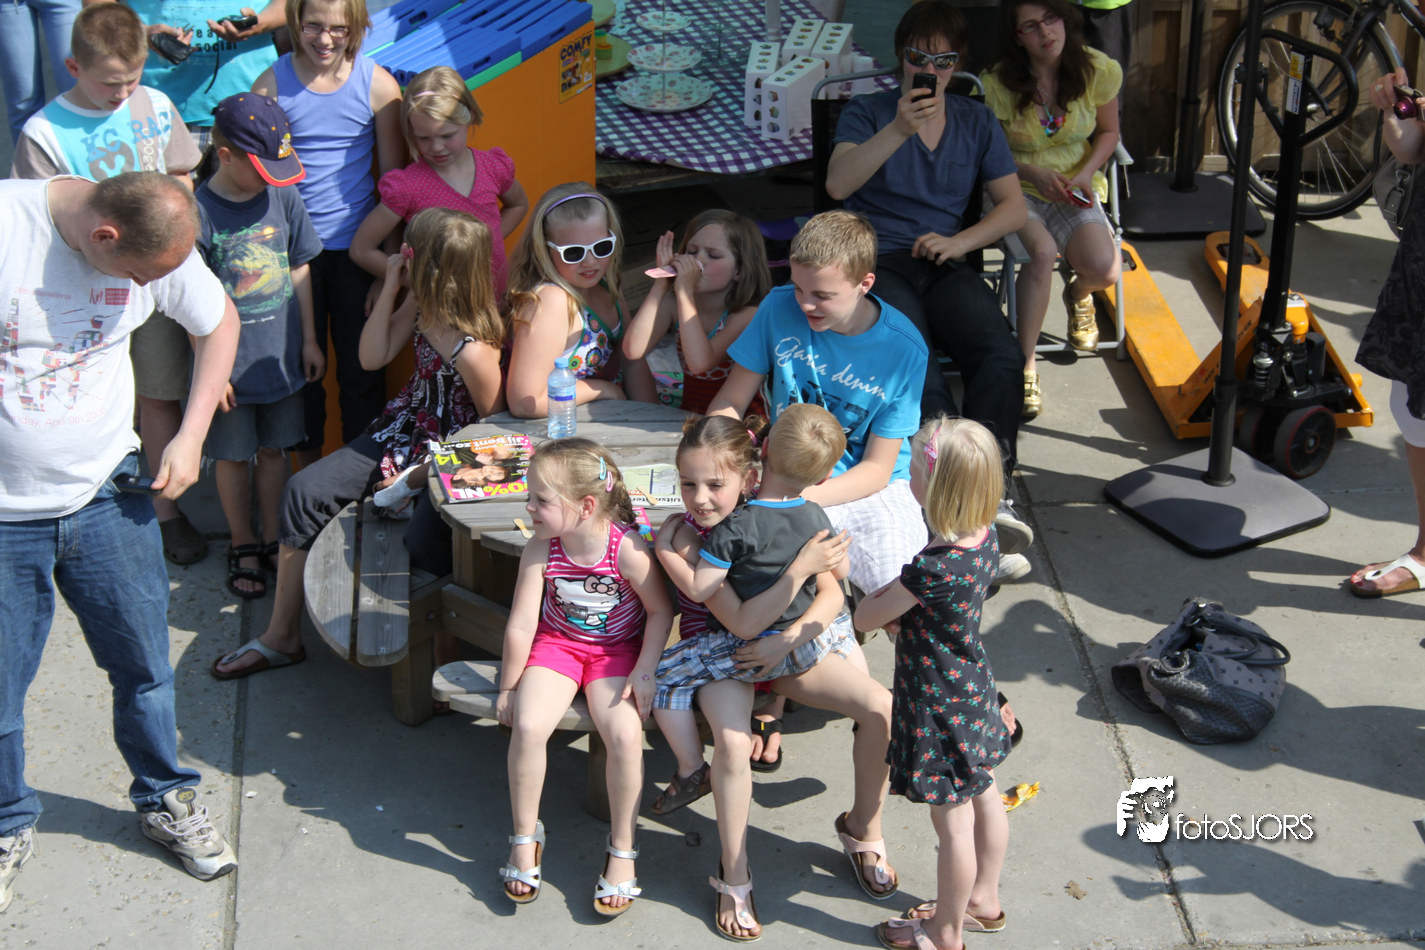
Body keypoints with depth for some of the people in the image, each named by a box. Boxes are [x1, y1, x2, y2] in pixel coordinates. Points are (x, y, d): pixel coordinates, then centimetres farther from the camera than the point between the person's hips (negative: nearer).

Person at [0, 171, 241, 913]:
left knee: (144, 665, 12)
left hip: (105, 493, 3)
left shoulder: (157, 243, -8)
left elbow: (218, 322, 11)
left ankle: (164, 800, 36)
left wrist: (190, 438, 4)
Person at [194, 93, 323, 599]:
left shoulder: (282, 197, -2)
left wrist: (308, 340, 11)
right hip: (230, 361, -3)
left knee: (274, 449, 16)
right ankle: (243, 548, 27)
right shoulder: (198, 212, -15)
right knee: (233, 456, 11)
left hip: (280, 353, 4)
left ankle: (274, 539, 31)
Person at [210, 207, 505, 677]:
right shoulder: (422, 305, -4)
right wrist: (389, 288, -8)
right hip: (399, 435, 9)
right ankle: (281, 636, 7)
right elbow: (373, 357, 4)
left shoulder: (474, 351, -28)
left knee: (419, 545, -35)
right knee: (303, 492, -2)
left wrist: (422, 474, -14)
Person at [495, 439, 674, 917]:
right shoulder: (540, 550, -15)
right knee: (528, 725, -24)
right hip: (556, 644, 2)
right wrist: (509, 686, -2)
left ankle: (622, 848, -3)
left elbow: (660, 611, -10)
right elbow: (521, 625, -8)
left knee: (626, 734, -26)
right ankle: (525, 837, 0)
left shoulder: (628, 548, -23)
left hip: (617, 649, -2)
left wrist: (644, 672, -15)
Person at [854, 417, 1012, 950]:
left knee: (952, 822, 9)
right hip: (974, 688, 9)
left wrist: (884, 592, -2)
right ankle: (983, 900, 44)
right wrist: (902, 593, -7)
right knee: (984, 798, 24)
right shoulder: (984, 536, -9)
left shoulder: (932, 569, -33)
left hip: (940, 706, -9)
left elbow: (866, 619, -20)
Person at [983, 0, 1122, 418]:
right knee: (1043, 252, -35)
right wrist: (1034, 173, -17)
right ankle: (1024, 364, -21)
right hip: (1018, 191, -2)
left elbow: (1108, 132, 10)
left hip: (1074, 192, 2)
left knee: (1105, 270, -23)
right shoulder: (998, 84, -12)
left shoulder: (1098, 71, -6)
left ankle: (1077, 294, 18)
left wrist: (1086, 174, -8)